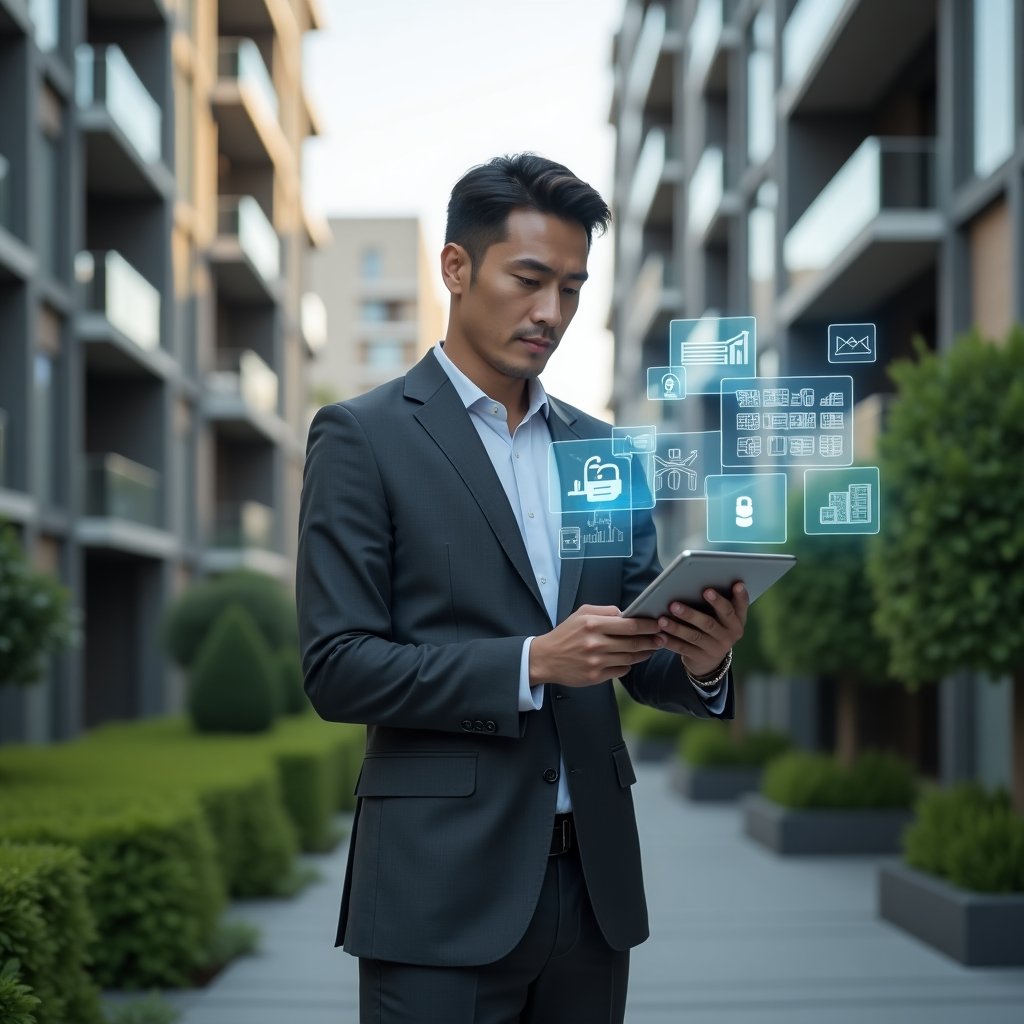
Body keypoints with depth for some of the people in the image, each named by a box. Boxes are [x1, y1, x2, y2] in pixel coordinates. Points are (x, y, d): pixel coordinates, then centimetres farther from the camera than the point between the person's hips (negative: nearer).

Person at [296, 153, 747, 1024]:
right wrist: (533, 664, -19)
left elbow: (636, 657, 14)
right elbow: (338, 668, -10)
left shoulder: (601, 449, 14)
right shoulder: (364, 437, -3)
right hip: (445, 888, -5)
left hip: (593, 879, 5)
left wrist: (698, 662, -9)